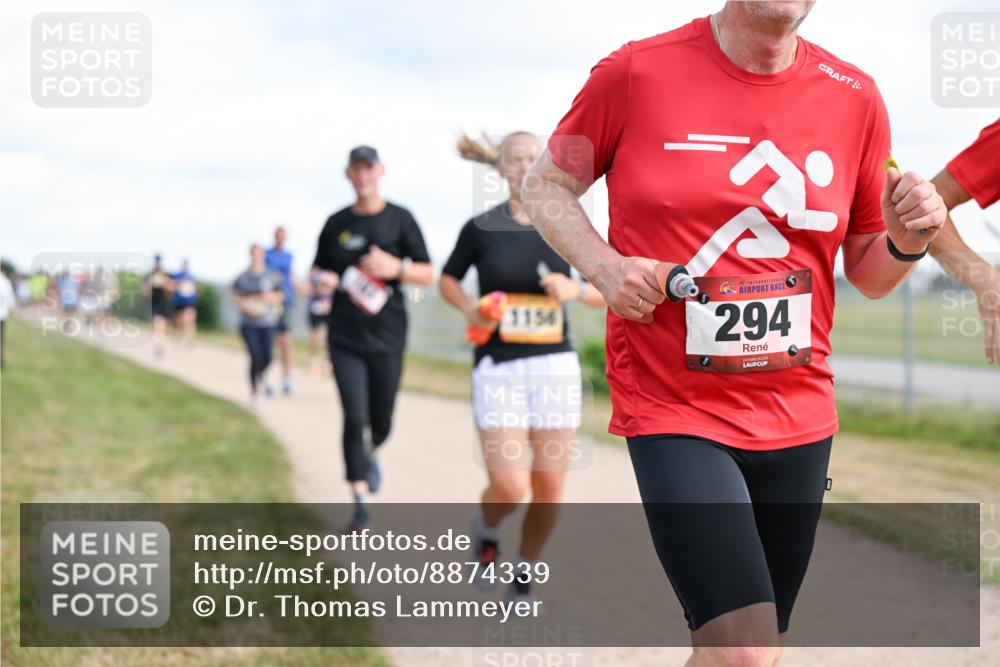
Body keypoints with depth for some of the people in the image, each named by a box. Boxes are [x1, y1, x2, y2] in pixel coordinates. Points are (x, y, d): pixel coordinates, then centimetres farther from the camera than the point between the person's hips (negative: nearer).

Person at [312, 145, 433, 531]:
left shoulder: (400, 220, 1)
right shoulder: (336, 223, 7)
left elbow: (427, 275, 1)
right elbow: (319, 271, 19)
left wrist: (395, 268, -18)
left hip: (387, 337, -1)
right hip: (345, 337, 1)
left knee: (381, 423, 9)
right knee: (355, 417, -10)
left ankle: (369, 456, 44)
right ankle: (361, 501, -3)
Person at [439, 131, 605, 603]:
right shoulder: (481, 228, -1)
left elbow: (606, 295, 8)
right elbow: (448, 279, 14)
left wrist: (577, 290, -13)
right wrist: (470, 309, -6)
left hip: (556, 368, 2)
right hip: (498, 369, -2)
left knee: (548, 491, 3)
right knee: (509, 489, -11)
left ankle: (524, 576, 28)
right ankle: (486, 531, 25)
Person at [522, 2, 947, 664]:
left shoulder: (855, 98, 4)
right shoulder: (635, 74, -6)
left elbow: (868, 274, 14)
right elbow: (545, 185, 8)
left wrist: (906, 242, -8)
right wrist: (605, 266, -10)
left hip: (799, 420, 5)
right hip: (673, 412, -4)